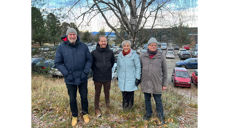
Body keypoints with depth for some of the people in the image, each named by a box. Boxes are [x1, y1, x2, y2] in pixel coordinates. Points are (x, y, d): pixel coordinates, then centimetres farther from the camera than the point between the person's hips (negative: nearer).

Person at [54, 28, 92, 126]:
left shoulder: (83, 46, -5)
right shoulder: (61, 47, -9)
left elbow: (89, 60, 0)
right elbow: (58, 63, -5)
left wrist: (85, 72, -10)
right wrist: (67, 74, -13)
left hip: (82, 78, 1)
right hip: (70, 79, -1)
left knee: (84, 97, 16)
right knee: (72, 99, 14)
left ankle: (85, 113, 40)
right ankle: (74, 116, 38)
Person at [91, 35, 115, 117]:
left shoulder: (110, 52, -2)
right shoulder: (94, 52, -9)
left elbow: (113, 61, 14)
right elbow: (91, 63, 4)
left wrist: (109, 68, 10)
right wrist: (95, 70, 3)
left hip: (107, 77, 2)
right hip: (97, 77, -2)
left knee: (107, 93, 16)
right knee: (97, 93, 10)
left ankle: (108, 107, 34)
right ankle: (97, 109, 25)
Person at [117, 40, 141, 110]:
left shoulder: (134, 55, -9)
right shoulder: (120, 55, 5)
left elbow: (138, 67, -7)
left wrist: (137, 78, -9)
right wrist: (118, 76, 19)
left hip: (131, 78, -3)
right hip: (122, 78, 4)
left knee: (130, 92, 3)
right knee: (124, 92, 7)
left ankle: (130, 105, 26)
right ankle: (124, 105, 28)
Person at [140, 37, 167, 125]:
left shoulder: (161, 56, -2)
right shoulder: (143, 56, 3)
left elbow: (165, 71, 1)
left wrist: (164, 84, 0)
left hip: (157, 83, -2)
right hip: (145, 83, 2)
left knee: (158, 101, 8)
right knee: (147, 99, 15)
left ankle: (161, 116, 27)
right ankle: (148, 113, 34)